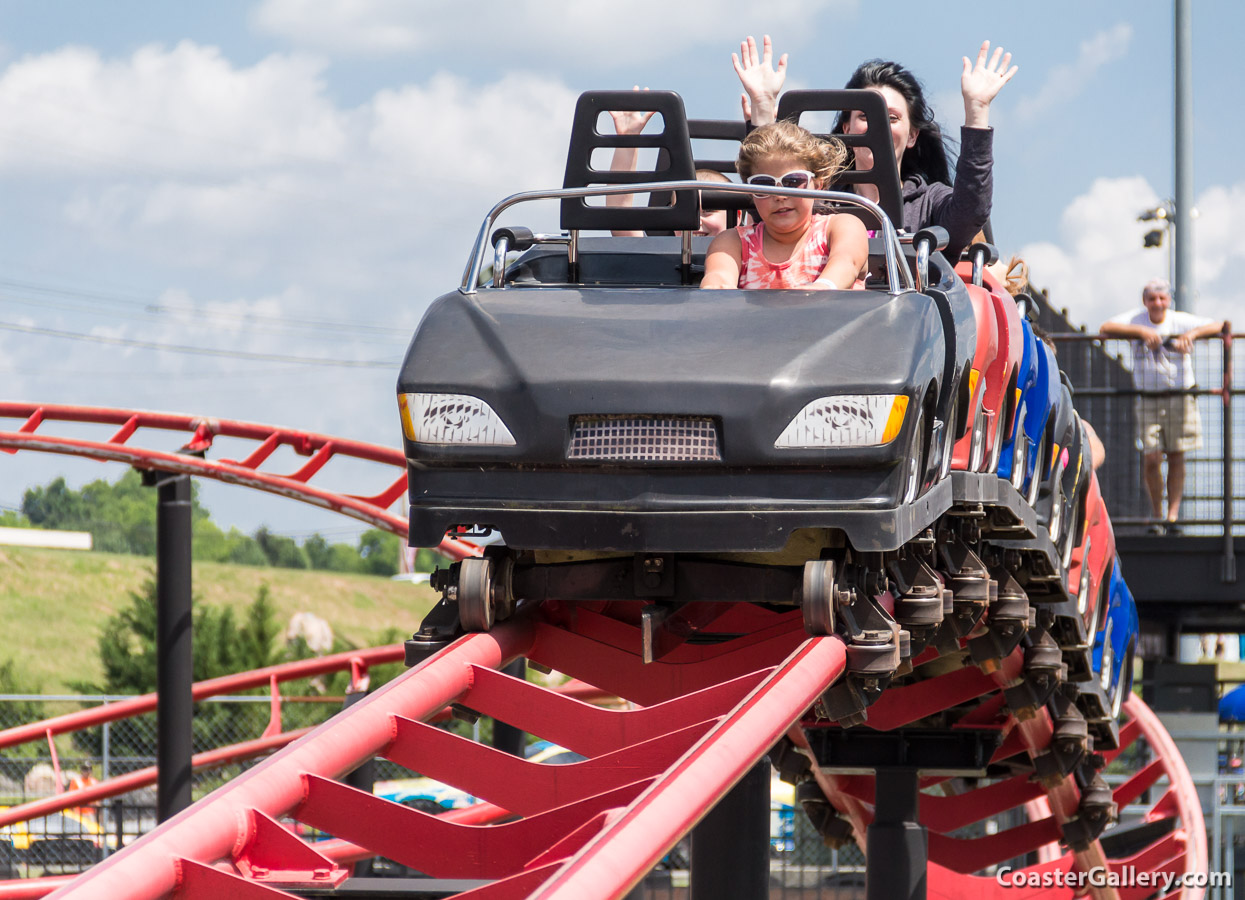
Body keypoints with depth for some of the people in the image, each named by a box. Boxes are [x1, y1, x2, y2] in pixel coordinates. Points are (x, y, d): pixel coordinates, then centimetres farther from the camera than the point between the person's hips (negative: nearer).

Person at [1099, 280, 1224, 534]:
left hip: (1180, 397, 0)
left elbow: (1217, 326, -6)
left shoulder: (1181, 321, 0)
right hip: (1148, 399, 0)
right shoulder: (1136, 319, 2)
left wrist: (1192, 334, -24)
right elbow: (1105, 329, -11)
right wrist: (1141, 332, -22)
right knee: (1151, 458, -5)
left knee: (1176, 456, 0)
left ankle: (1172, 515, 3)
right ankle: (1157, 516, 7)